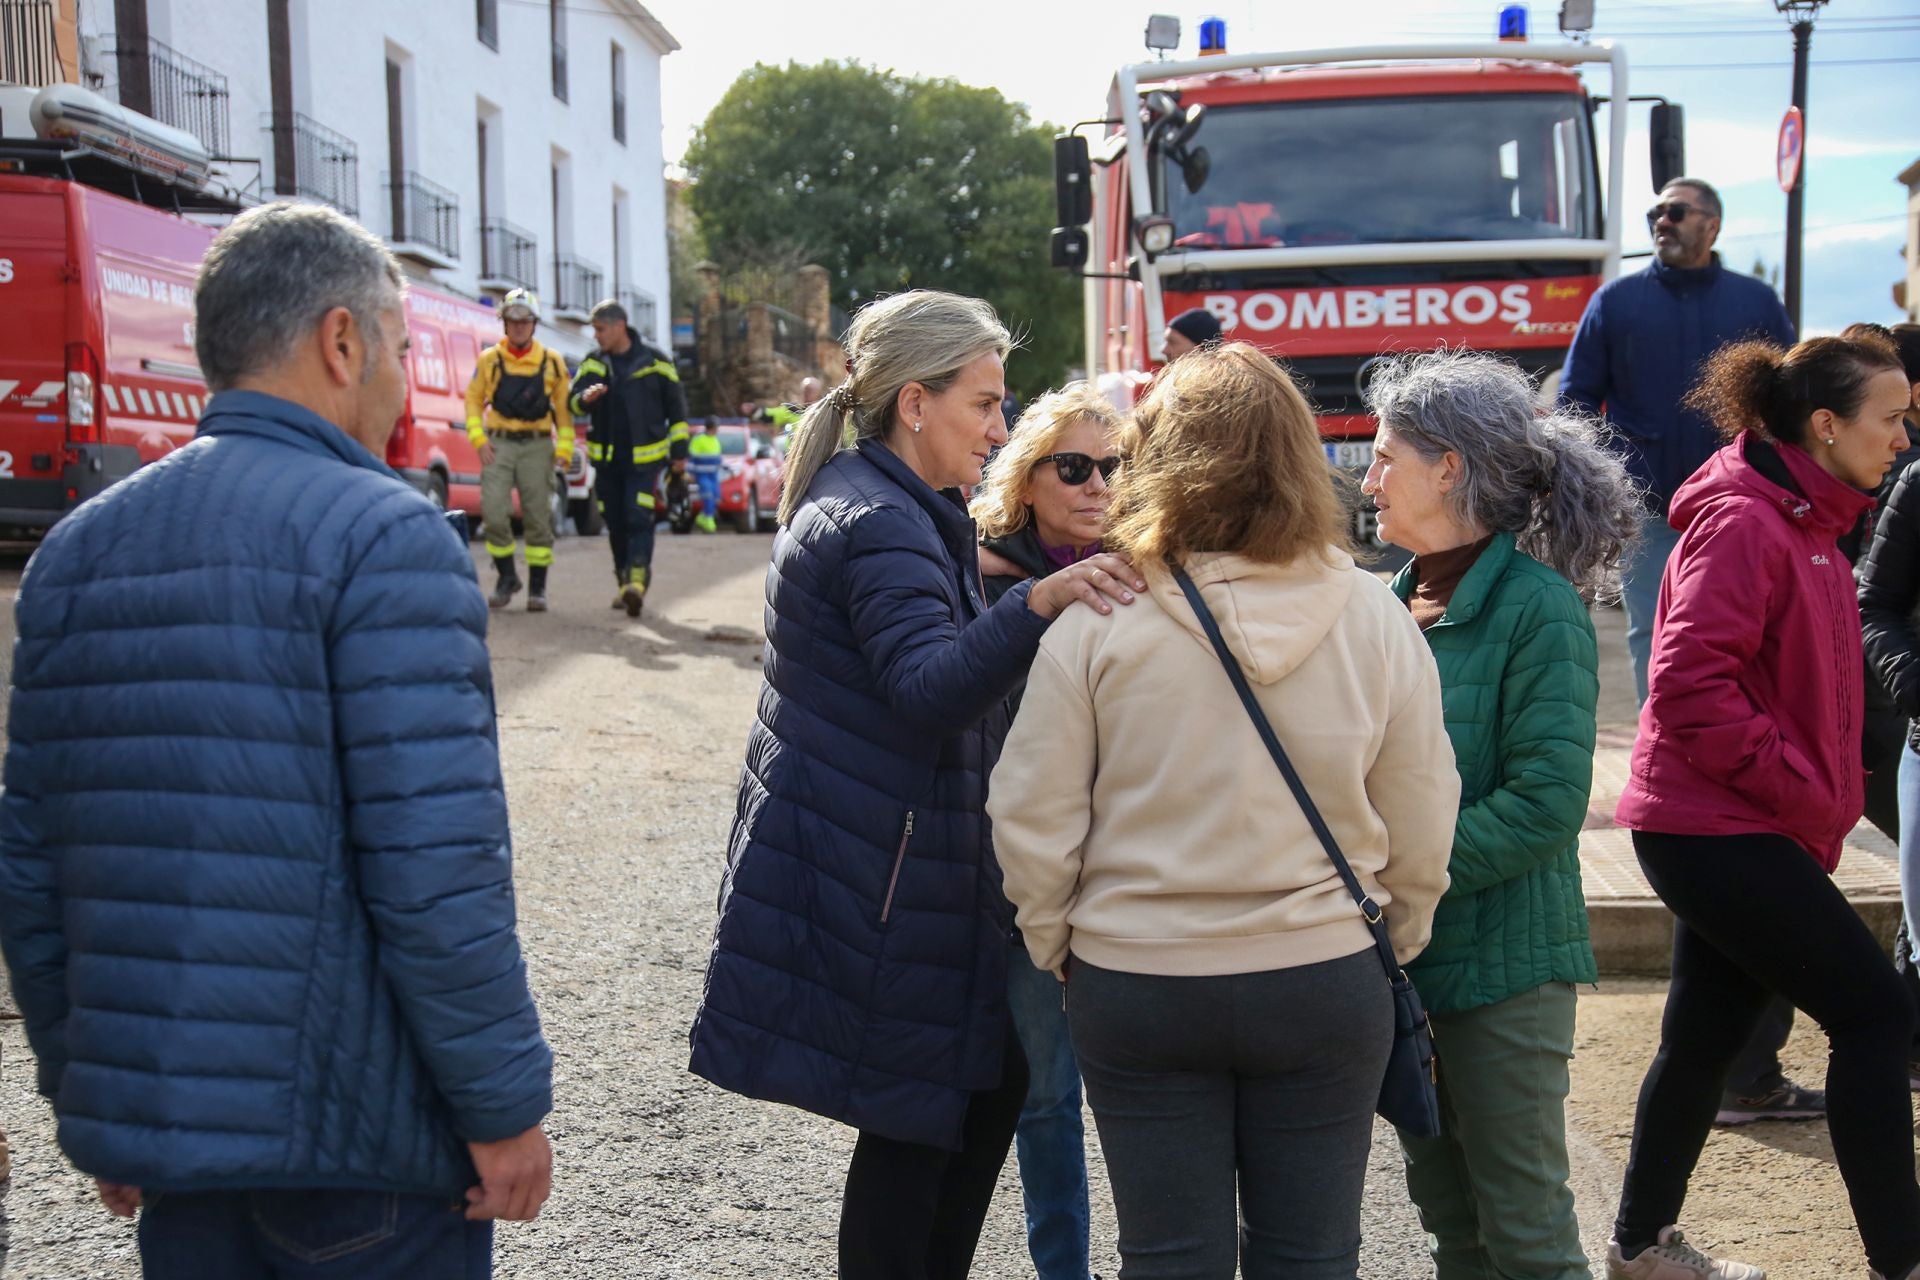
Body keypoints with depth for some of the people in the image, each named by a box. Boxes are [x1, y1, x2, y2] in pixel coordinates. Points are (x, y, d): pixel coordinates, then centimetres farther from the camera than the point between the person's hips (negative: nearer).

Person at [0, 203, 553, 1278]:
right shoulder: (385, 535, -12)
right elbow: (435, 866, -20)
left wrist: (86, 1088, 18)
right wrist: (504, 1103, -11)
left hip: (151, 1107, 6)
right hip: (356, 1125, -6)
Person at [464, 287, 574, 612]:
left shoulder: (552, 362, 6)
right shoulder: (489, 360, 5)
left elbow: (564, 408, 7)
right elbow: (473, 400, 9)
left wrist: (565, 449, 0)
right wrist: (479, 439, -3)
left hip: (537, 447, 0)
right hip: (499, 445, 0)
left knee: (538, 517, 0)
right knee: (494, 514, -9)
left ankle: (537, 587, 10)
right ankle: (506, 576, 11)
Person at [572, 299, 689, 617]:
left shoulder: (654, 362, -2)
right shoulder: (593, 364, 7)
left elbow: (677, 408, 5)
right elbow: (573, 402, -2)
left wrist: (679, 451, 3)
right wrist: (585, 398, -26)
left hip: (644, 458, -4)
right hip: (607, 459, 4)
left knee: (639, 519, -15)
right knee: (616, 524, 8)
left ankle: (637, 582, -24)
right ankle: (624, 583, 18)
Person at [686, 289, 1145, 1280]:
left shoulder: (869, 504, 16)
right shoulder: (881, 525, -18)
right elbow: (929, 687, -33)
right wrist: (1039, 602, -46)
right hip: (879, 880, -11)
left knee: (989, 1084, 13)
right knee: (913, 1124, -3)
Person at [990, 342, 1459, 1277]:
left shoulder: (1097, 624, -11)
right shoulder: (1375, 619, -7)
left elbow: (1031, 821, -7)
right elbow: (1421, 828, 0)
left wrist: (1055, 946, 10)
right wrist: (1396, 946, 17)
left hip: (1138, 986, -1)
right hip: (1325, 984, 1)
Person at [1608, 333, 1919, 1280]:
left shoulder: (1802, 524, 15)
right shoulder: (1742, 524, -17)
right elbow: (1689, 684, -24)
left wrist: (1824, 797, 11)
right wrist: (1803, 791, -19)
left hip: (1731, 830, 10)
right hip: (1718, 830, -10)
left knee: (1708, 1031, 15)